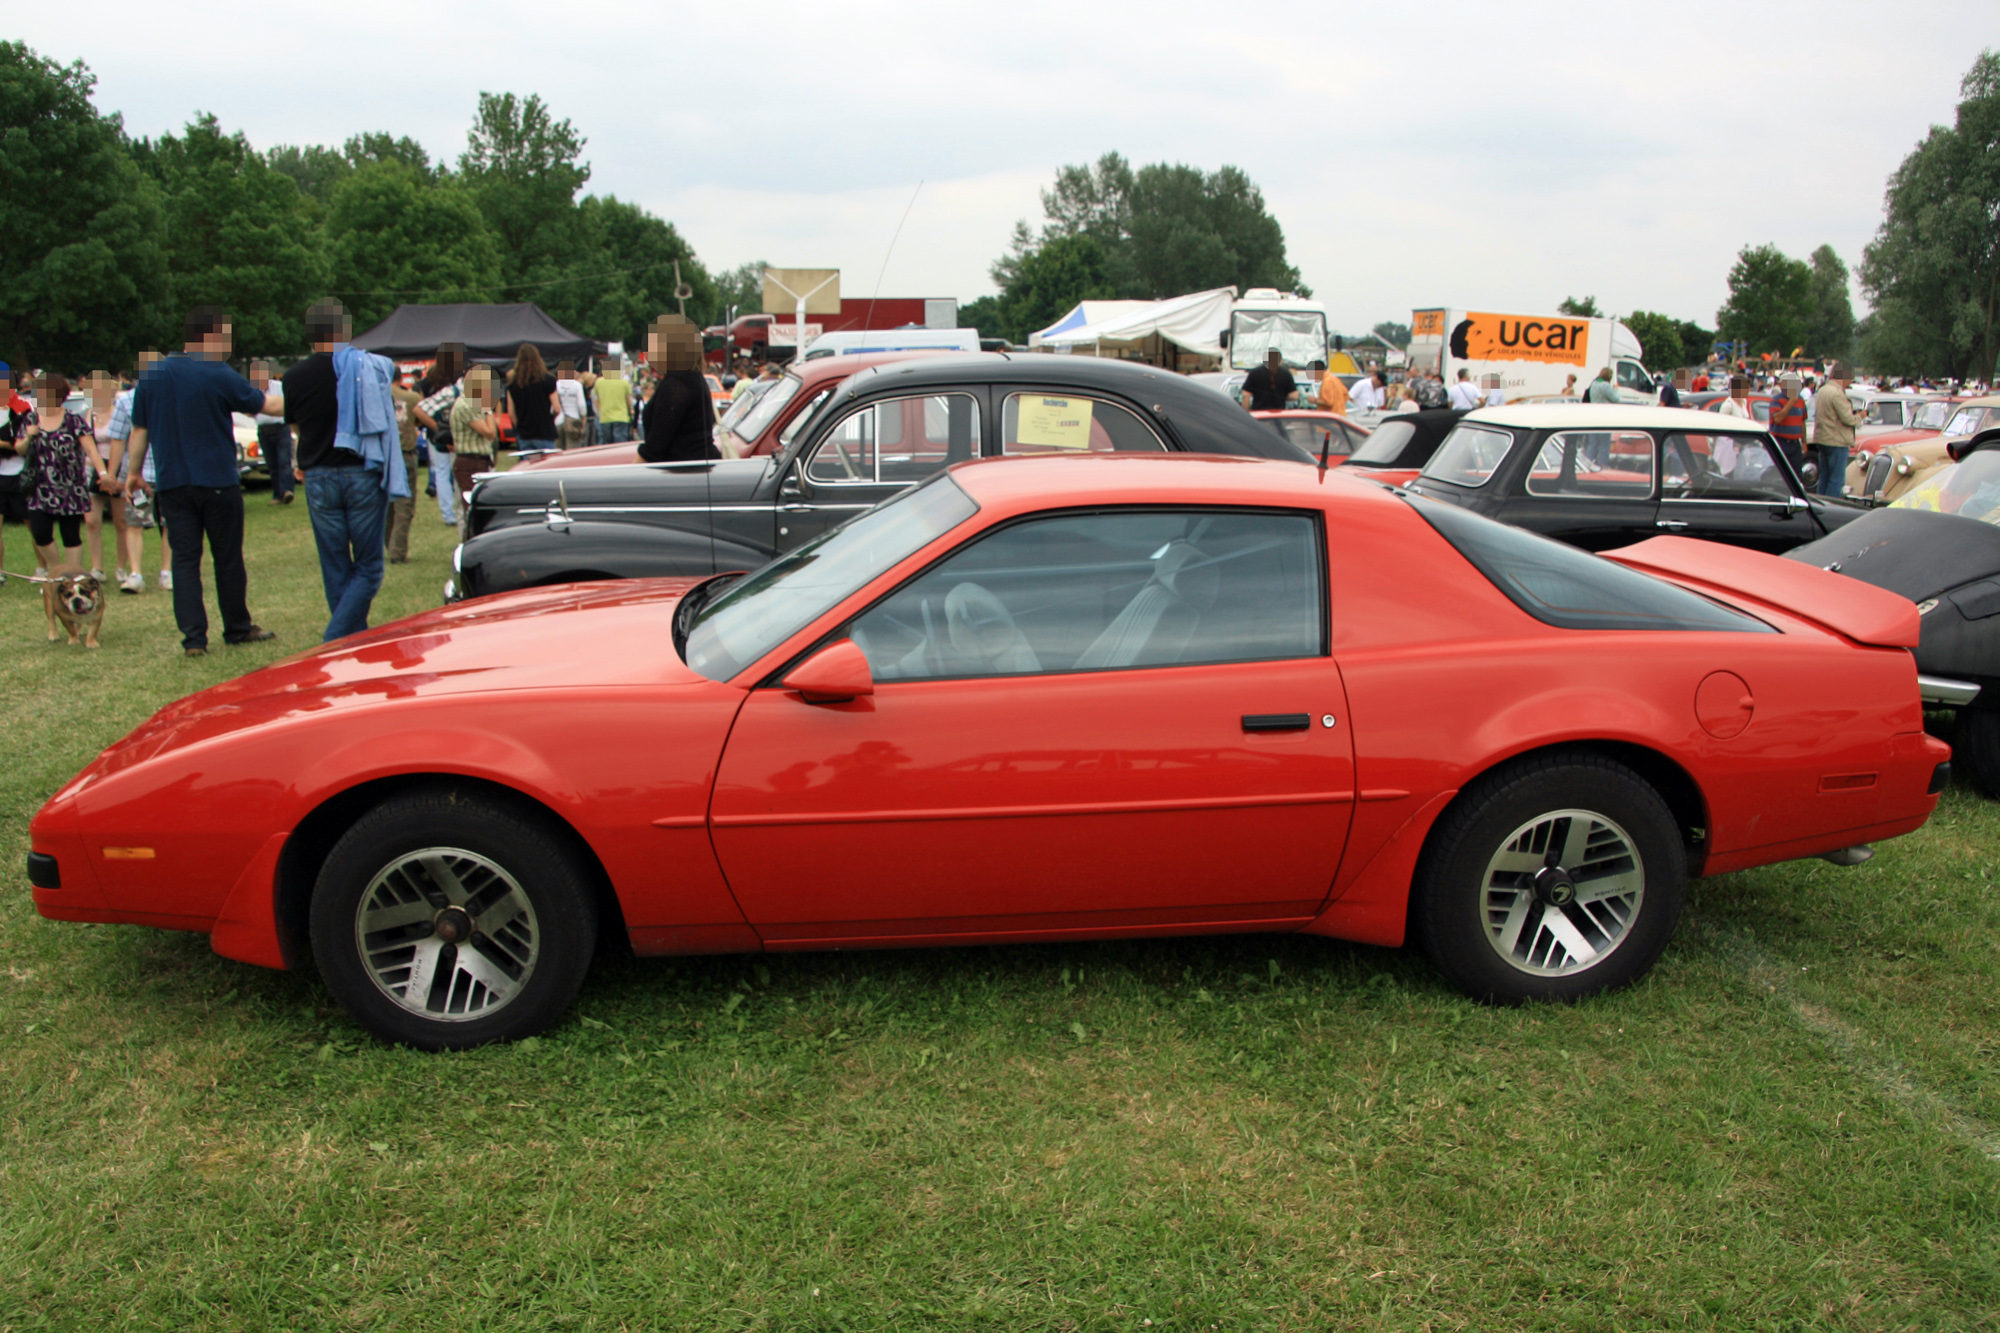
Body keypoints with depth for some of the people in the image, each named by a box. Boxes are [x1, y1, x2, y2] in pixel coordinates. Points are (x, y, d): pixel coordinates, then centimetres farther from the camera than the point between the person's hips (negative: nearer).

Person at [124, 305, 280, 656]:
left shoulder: (153, 375, 5)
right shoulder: (219, 376, -9)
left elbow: (139, 430, 10)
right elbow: (267, 404, 0)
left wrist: (134, 472, 20)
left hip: (172, 485, 4)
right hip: (217, 482, -3)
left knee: (184, 559, 3)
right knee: (228, 558, 8)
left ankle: (193, 637, -3)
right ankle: (238, 629, 19)